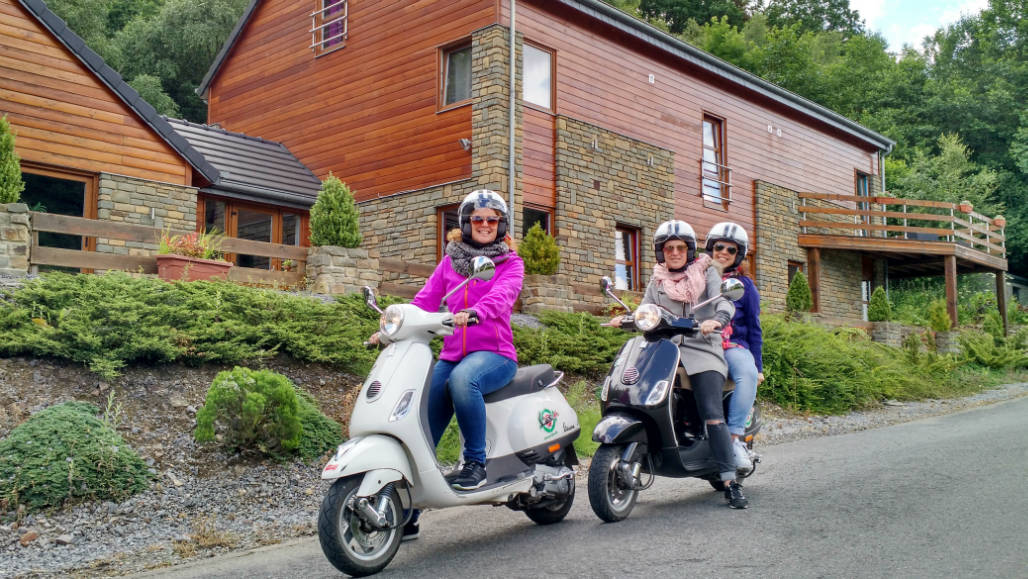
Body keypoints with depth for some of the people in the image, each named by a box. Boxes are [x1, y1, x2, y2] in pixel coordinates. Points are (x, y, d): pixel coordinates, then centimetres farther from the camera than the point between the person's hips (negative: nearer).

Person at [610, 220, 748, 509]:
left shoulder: (706, 272, 10)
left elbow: (725, 301, -5)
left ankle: (731, 483, -14)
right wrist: (625, 320, -7)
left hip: (702, 350, -4)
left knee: (712, 416, -16)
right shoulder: (657, 280, 19)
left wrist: (717, 319, -27)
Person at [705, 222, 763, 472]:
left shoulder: (744, 285, 14)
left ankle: (735, 437, -34)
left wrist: (758, 365, 6)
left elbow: (754, 327, 13)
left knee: (747, 373, -36)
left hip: (734, 347, -1)